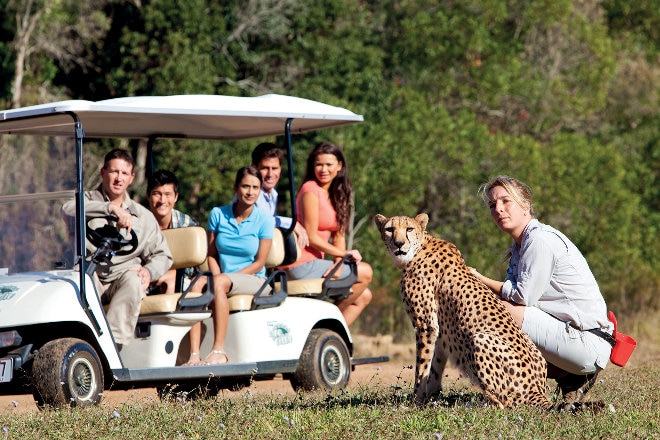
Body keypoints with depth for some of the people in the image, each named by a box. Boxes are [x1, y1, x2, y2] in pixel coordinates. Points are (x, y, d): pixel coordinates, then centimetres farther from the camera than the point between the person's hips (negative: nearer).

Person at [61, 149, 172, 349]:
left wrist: (149, 271, -10)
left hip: (124, 274, 1)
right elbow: (68, 208, -17)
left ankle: (113, 343, -41)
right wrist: (111, 208, -28)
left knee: (133, 280, -32)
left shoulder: (143, 216, 16)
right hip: (92, 278, -1)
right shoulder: (89, 200, 9)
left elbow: (162, 256, 15)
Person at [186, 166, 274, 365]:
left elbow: (259, 262, -4)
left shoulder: (264, 220, -2)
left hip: (253, 280, -3)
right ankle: (194, 356, -40)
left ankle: (219, 351, -39)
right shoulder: (218, 214, 5)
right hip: (224, 277, 3)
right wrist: (217, 277, -12)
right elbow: (211, 254, 9)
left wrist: (222, 278, -13)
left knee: (220, 282, -35)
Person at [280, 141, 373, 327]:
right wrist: (344, 254, -9)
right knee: (365, 272, -9)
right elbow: (311, 237, -15)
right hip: (303, 265, -9)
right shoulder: (311, 190, -11)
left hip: (314, 263, 9)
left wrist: (338, 265, -9)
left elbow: (339, 235, 8)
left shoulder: (337, 195, 15)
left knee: (363, 296, 10)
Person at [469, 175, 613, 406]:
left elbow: (523, 295, -17)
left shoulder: (540, 239, -14)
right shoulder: (520, 244, 16)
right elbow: (512, 290, 8)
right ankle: (571, 378, 7)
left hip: (588, 342, -10)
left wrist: (481, 279, -5)